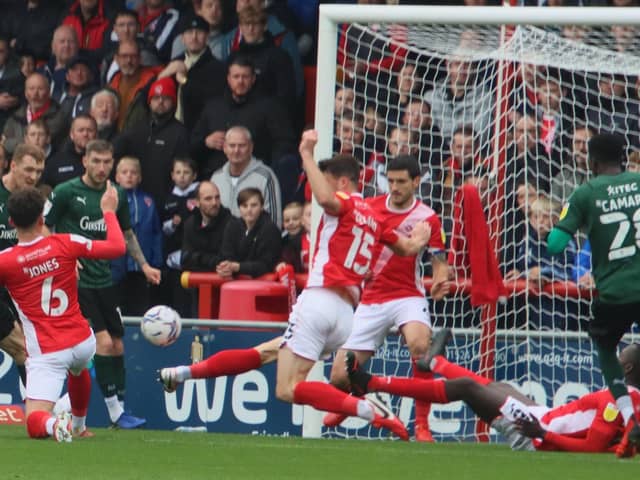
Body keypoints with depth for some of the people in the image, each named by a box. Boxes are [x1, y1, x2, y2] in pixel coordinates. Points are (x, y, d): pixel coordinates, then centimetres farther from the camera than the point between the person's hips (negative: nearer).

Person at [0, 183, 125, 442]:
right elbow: (117, 247, 0)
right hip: (82, 341, 4)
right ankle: (79, 425, 56)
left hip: (46, 353, -4)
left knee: (35, 423, -5)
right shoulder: (65, 245, -7)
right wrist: (109, 211, 14)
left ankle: (54, 424, -38)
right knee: (78, 368, 42)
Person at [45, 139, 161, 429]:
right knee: (104, 342, -15)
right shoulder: (65, 192, -8)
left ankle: (119, 408, 14)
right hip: (77, 282, -6)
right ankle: (115, 412, -10)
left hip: (104, 281, 6)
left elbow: (126, 234, 23)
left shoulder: (117, 195, 8)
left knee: (117, 346, 5)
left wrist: (144, 265, 17)